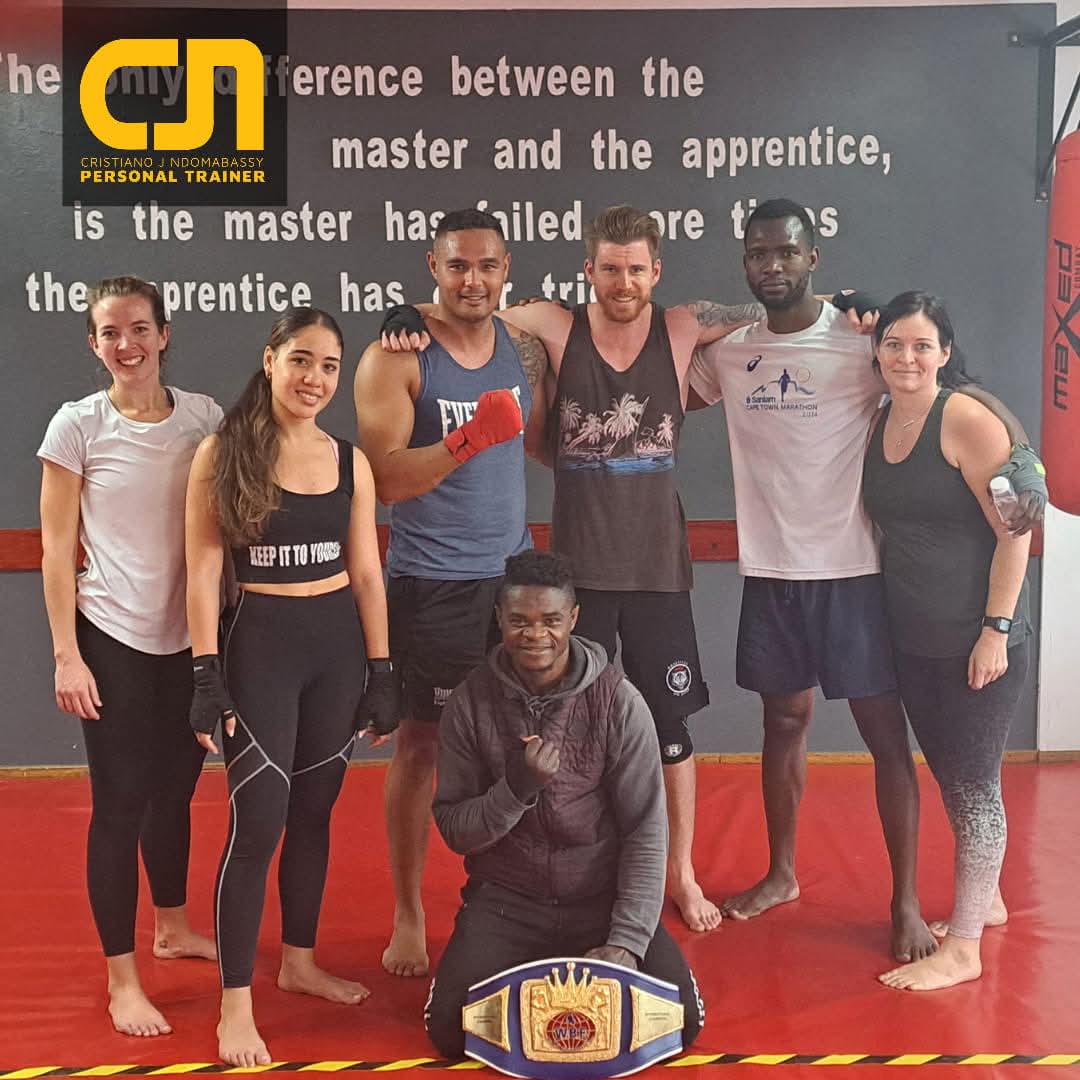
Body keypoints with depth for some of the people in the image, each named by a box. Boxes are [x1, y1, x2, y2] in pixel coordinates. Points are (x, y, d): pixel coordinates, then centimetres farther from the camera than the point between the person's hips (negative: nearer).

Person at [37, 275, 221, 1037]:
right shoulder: (78, 425, -6)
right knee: (121, 802, 1)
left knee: (175, 788, 17)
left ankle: (173, 926, 39)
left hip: (192, 638, 4)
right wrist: (66, 656, -9)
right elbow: (57, 550, -5)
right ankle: (122, 980, 13)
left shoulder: (204, 418, 1)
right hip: (115, 641, -3)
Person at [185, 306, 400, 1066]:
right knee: (259, 821, -6)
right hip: (260, 644, -4)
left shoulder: (350, 462, 5)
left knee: (314, 811, 13)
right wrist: (207, 675, -12)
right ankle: (236, 1005, 5)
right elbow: (203, 572, -8)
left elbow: (366, 573, 7)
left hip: (339, 646, 4)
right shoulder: (222, 454, -6)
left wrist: (382, 673, 5)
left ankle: (300, 961, 31)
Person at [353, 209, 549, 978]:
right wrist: (467, 440, -30)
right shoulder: (396, 357, -10)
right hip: (431, 586, -4)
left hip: (513, 571, 4)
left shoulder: (525, 349, 6)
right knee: (421, 745, 6)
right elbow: (383, 479, -18)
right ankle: (408, 914, 22)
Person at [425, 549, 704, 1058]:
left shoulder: (618, 702, -9)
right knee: (452, 1028, -20)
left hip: (603, 900, 0)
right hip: (505, 903, 1)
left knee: (678, 1020, -18)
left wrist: (627, 940, -18)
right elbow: (454, 831, -4)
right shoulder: (469, 704, -6)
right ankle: (530, 979, 12)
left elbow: (646, 832, -8)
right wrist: (517, 787, -23)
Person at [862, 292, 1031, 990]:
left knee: (974, 783, 0)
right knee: (949, 775, 18)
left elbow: (1014, 531, -16)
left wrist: (995, 630, -18)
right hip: (915, 641, 7)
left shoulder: (968, 420, -14)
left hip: (979, 641, -7)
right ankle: (985, 900, 37)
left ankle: (964, 947, 9)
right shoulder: (880, 424, 7)